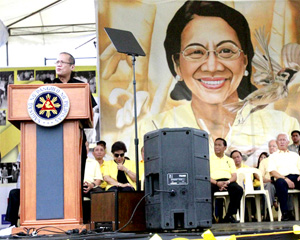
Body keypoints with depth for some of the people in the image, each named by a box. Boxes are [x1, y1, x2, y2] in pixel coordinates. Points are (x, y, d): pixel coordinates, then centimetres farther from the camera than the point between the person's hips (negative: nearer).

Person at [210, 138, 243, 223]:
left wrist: (227, 182, -12)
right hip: (214, 182, -2)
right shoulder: (209, 159, 16)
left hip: (228, 181, 2)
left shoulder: (229, 160, 26)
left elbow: (234, 176, 12)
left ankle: (229, 215, -20)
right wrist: (217, 183, -16)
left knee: (239, 190, -30)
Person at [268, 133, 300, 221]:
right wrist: (286, 179, -12)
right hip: (283, 178, -2)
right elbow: (272, 172, 4)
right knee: (280, 183, -40)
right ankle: (285, 212, -38)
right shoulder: (273, 156, 21)